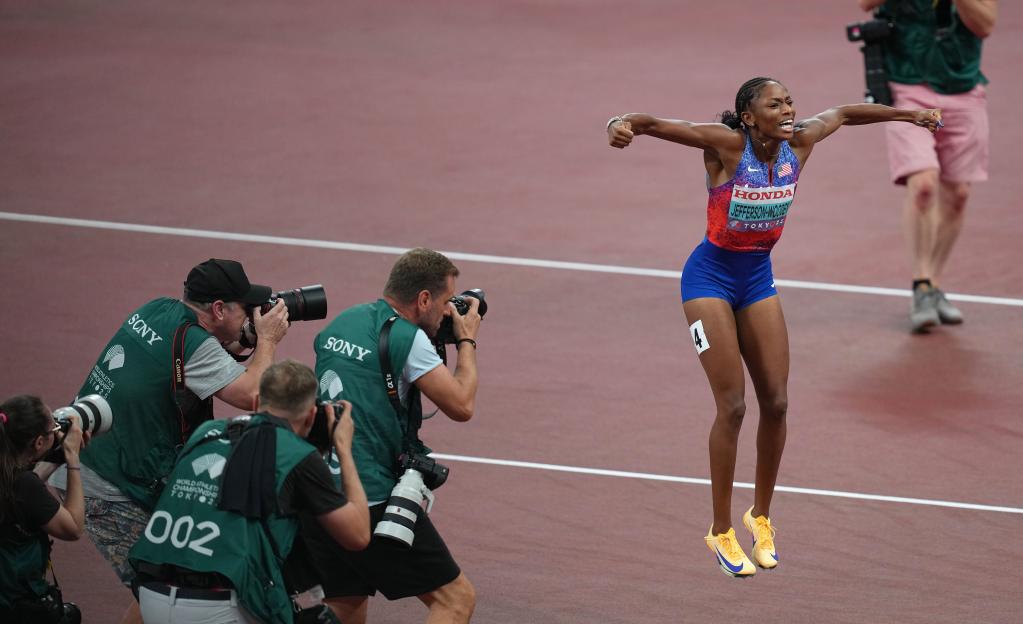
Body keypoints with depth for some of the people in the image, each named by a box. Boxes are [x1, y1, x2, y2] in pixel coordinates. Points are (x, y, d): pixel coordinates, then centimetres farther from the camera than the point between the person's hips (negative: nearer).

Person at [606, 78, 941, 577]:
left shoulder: (799, 143, -6)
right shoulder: (727, 145, -22)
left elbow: (842, 114, 14)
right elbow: (655, 124, -32)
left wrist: (910, 115, 25)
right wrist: (621, 125, -55)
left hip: (758, 277, 6)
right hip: (710, 278, -6)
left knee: (776, 403, 3)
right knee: (733, 406, -9)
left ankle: (761, 516, 23)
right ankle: (721, 532, 4)